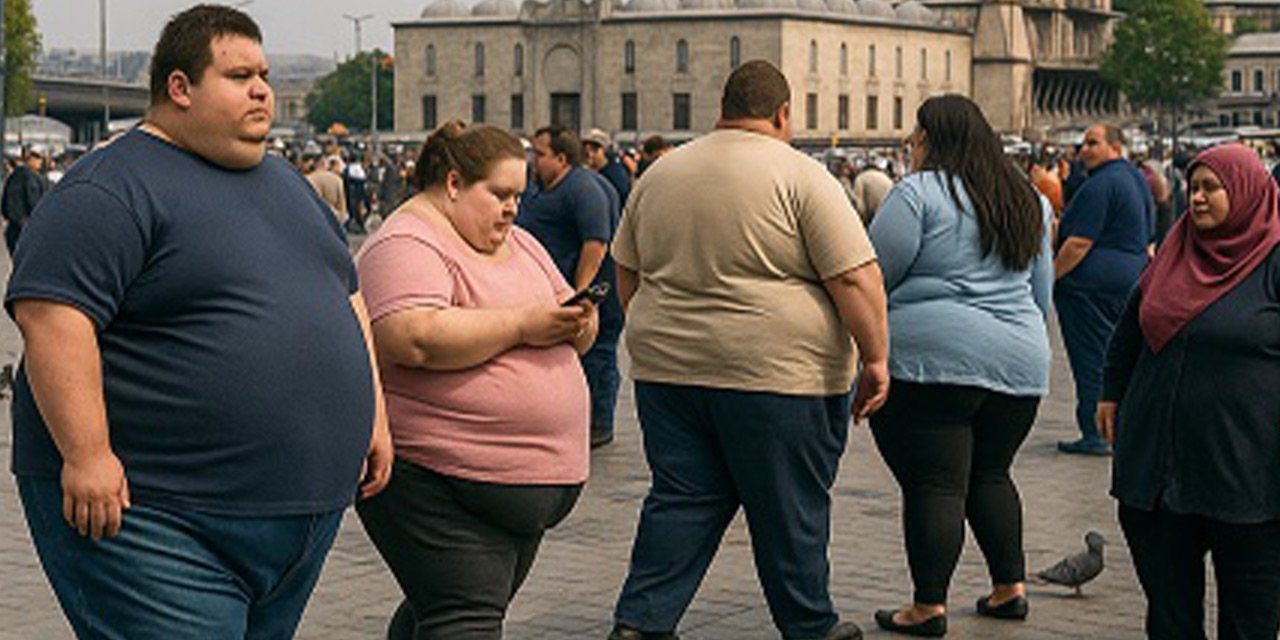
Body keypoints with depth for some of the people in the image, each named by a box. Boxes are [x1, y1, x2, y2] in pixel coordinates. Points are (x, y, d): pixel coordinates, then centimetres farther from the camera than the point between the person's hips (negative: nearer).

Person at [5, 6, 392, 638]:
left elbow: (346, 295, 24)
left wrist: (372, 414, 16)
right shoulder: (112, 190, -11)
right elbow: (52, 315, -20)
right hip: (149, 516, -8)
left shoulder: (286, 181, 18)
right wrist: (85, 454, -25)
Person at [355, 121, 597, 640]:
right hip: (438, 484, -8)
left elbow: (576, 335, 21)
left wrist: (577, 320, -4)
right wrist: (522, 324, -20)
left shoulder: (520, 244, 18)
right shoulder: (406, 246, -10)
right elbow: (415, 341, -26)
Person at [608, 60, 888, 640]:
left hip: (668, 369, 5)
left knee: (680, 501, 11)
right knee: (790, 511, 6)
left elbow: (627, 272, 19)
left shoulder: (659, 174, 11)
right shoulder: (800, 176, -7)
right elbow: (856, 277, -12)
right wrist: (876, 359, -6)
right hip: (779, 373, -5)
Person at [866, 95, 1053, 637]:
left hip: (932, 358, -7)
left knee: (933, 485, -4)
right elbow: (1041, 291, 22)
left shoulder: (920, 192, -8)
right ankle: (1009, 587, 21)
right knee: (990, 474, 19)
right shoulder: (1026, 199, 15)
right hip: (1019, 363, 7)